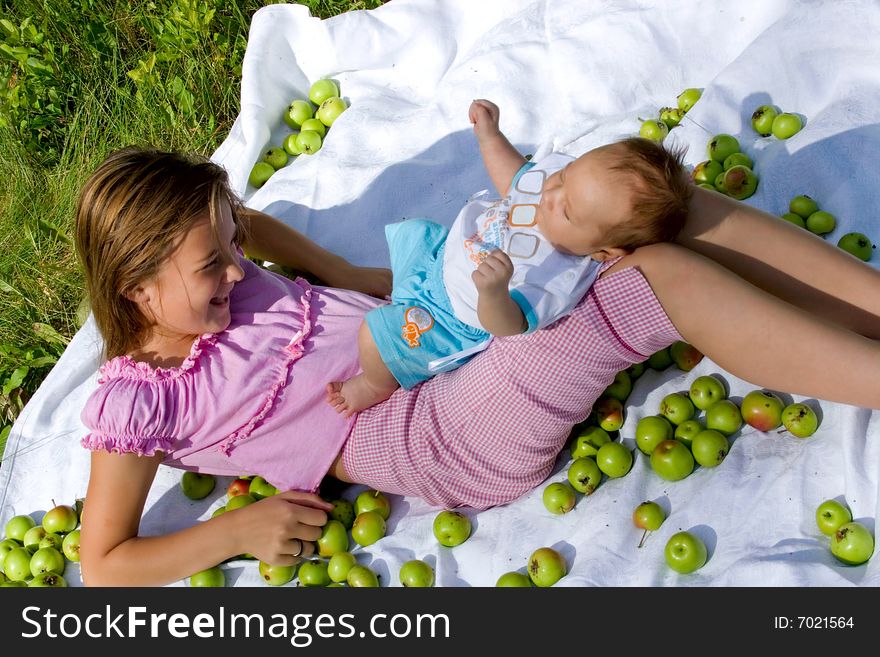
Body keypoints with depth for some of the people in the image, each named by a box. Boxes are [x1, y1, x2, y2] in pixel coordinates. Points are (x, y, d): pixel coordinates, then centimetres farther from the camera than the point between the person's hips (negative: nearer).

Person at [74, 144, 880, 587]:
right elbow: (103, 566, -4)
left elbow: (247, 218, 29)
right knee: (668, 276, -25)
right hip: (452, 441, -8)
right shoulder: (136, 400, -7)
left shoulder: (207, 282, 9)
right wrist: (235, 528, -12)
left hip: (463, 327, 8)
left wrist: (346, 274, 17)